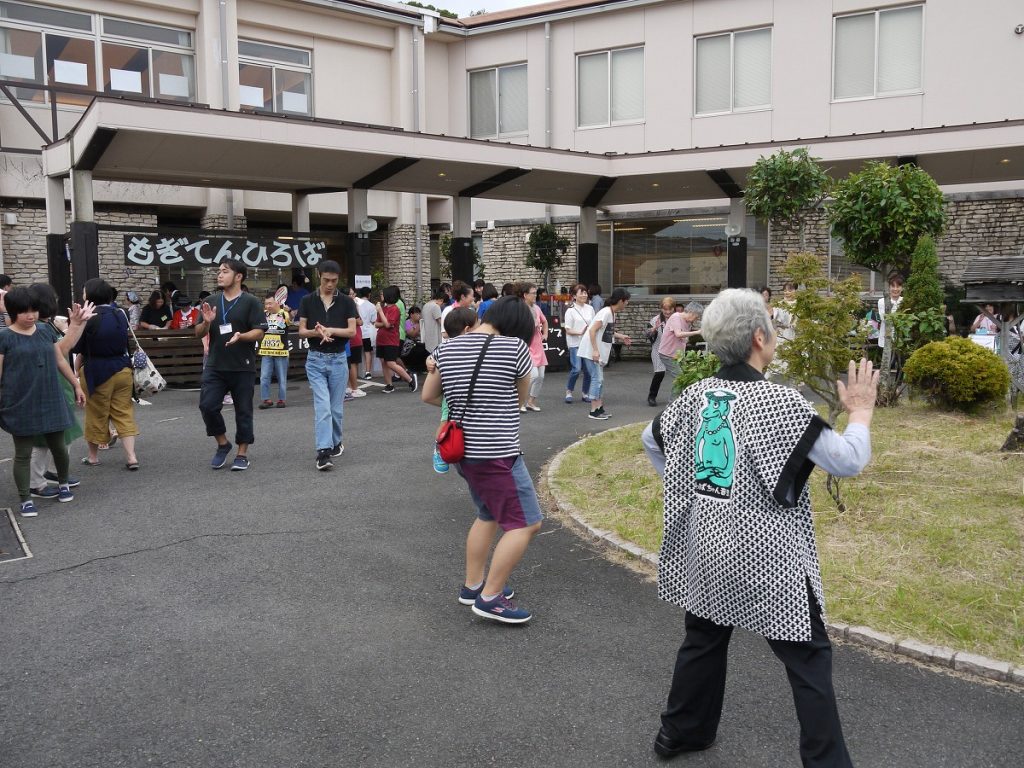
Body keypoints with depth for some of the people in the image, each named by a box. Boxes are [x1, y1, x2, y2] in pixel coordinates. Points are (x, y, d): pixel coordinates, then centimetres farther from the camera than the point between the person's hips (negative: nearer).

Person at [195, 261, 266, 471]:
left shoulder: (251, 302, -2)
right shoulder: (211, 302, 10)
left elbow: (259, 332, -7)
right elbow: (198, 333, 12)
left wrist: (241, 336, -26)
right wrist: (206, 323, -10)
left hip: (243, 367, -3)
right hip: (215, 366, 3)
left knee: (243, 411, 4)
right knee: (207, 405, -7)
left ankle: (242, 454, 16)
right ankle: (222, 444, 16)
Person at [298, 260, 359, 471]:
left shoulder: (346, 301, 0)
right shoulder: (308, 301, 2)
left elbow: (352, 331, -7)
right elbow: (301, 331, 1)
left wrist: (330, 330, -21)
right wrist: (315, 332, -20)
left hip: (338, 359, 1)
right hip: (315, 359, -1)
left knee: (336, 407, 10)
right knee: (322, 405, -12)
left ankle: (335, 442, 31)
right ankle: (323, 451, -16)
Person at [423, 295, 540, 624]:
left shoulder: (448, 347, 6)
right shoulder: (515, 348, -11)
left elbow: (428, 395, 15)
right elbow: (520, 399, 3)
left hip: (464, 450, 8)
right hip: (498, 454, -8)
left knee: (488, 515, 24)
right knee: (525, 523, 2)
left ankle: (472, 585, 31)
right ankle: (490, 598, 3)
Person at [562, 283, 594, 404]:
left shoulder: (590, 309, 8)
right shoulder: (571, 310, -5)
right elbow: (568, 329, -8)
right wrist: (580, 332, -20)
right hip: (575, 344, -5)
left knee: (588, 370, 4)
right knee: (576, 369, -13)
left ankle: (585, 393, 21)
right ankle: (569, 391, 8)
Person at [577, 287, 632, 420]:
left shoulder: (612, 313, 9)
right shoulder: (606, 312, -19)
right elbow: (592, 330, -24)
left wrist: (621, 336, 23)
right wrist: (595, 350, -28)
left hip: (598, 352, 10)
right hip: (591, 351, -10)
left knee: (599, 379, 13)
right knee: (597, 379, -8)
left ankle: (600, 408, 20)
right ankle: (593, 411, -4)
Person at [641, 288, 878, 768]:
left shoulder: (697, 395, 0)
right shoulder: (778, 402, -19)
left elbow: (650, 440, 16)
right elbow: (848, 462, -17)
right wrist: (860, 412, -1)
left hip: (704, 547, 7)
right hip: (765, 556, -6)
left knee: (704, 639, 23)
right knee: (808, 657, 8)